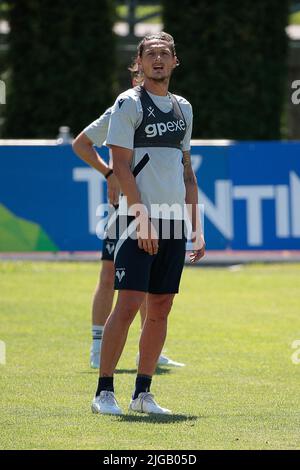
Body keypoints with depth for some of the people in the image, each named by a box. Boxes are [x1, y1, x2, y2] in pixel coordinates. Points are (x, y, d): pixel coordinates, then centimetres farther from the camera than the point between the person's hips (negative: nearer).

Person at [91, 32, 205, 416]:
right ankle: (104, 392, -7)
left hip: (174, 222, 6)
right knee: (128, 304, -12)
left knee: (161, 309, 5)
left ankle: (142, 392, 11)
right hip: (140, 218, -6)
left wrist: (197, 226, 14)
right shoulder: (129, 103, -3)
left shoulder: (183, 108, 16)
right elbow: (121, 165, -9)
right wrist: (142, 216, -17)